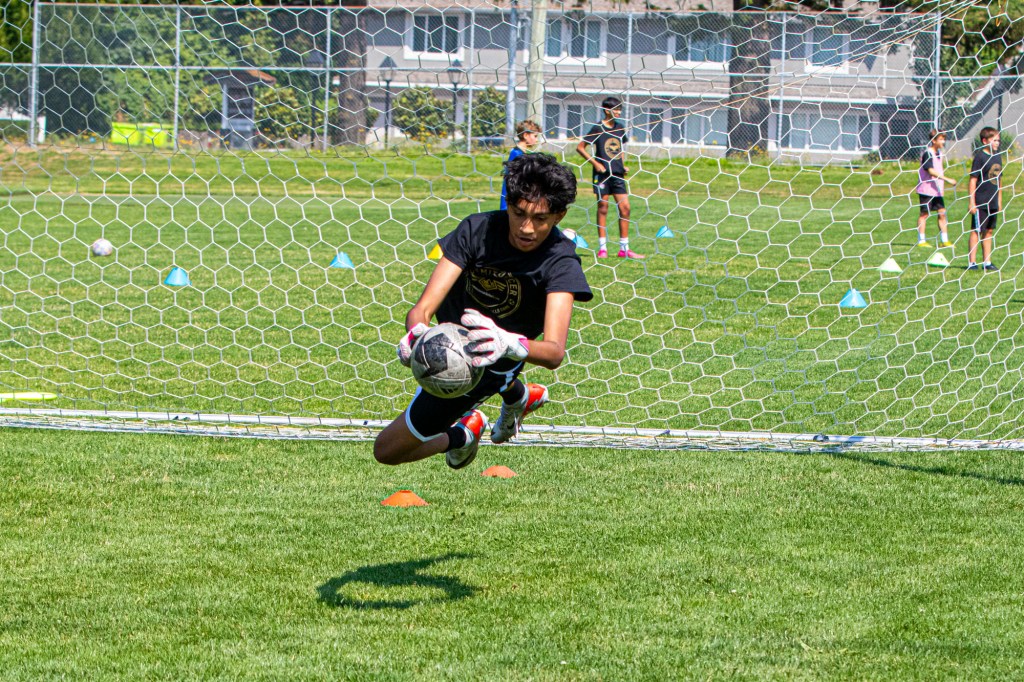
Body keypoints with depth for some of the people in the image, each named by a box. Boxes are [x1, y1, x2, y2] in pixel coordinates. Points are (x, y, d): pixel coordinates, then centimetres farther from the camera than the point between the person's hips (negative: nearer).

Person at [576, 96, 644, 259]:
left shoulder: (619, 128, 10)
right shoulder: (598, 128, -7)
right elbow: (580, 147, -6)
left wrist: (623, 165, 10)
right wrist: (595, 163, -13)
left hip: (617, 174, 5)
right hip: (602, 173, -5)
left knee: (625, 207, 0)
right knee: (603, 207, 0)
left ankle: (624, 248, 4)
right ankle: (602, 247, 5)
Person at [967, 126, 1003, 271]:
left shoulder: (997, 157, 11)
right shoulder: (980, 156, -10)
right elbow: (973, 180, -12)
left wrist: (999, 201, 18)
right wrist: (972, 202, -14)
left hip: (993, 203, 7)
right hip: (980, 203, -7)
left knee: (988, 232, 11)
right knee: (976, 232, -3)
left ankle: (987, 262, 16)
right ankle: (972, 262, 1)